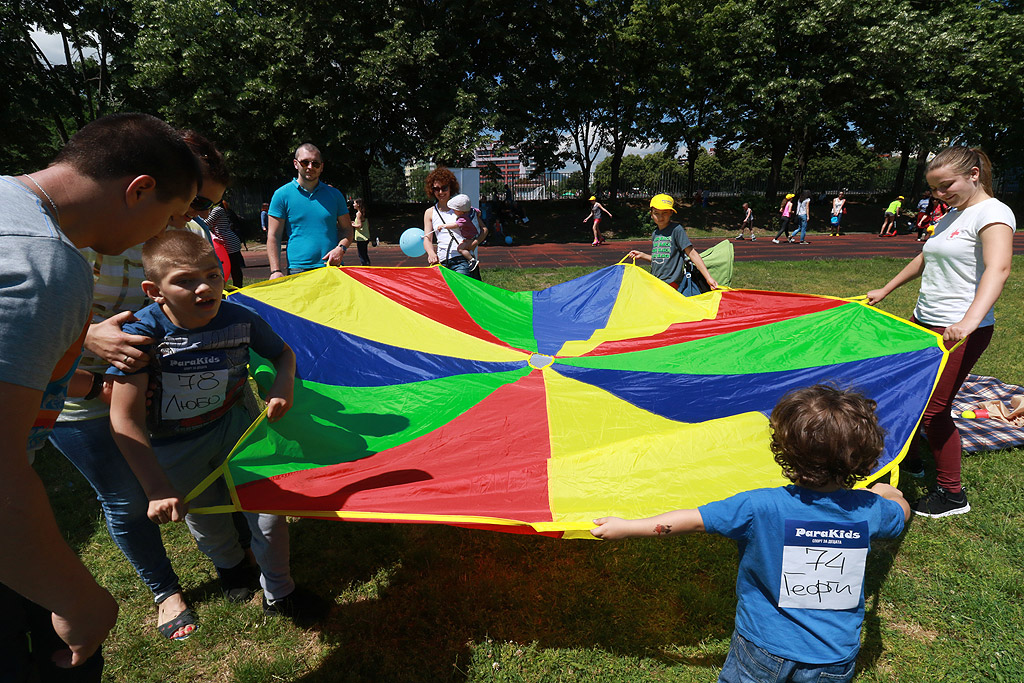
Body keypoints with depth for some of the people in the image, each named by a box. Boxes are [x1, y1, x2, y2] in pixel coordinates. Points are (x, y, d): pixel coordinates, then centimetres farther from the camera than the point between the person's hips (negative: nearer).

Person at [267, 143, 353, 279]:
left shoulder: (335, 194, 12)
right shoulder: (282, 195, 5)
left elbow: (347, 229, 15)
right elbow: (273, 236, 2)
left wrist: (341, 248, -7)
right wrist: (276, 271, -9)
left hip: (332, 267, 2)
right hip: (298, 270, -2)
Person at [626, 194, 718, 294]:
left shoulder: (677, 230, -7)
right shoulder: (655, 234, 14)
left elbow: (692, 254, -9)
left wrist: (708, 277, -14)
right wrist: (642, 256, 15)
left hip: (670, 283, -7)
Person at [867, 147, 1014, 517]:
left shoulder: (992, 213, -13)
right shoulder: (950, 216, 14)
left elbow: (998, 268, -30)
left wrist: (969, 320, -44)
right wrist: (886, 290, 30)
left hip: (959, 332, -8)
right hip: (924, 321, 8)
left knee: (932, 409, -5)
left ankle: (952, 494, 13)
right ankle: (910, 461, 34)